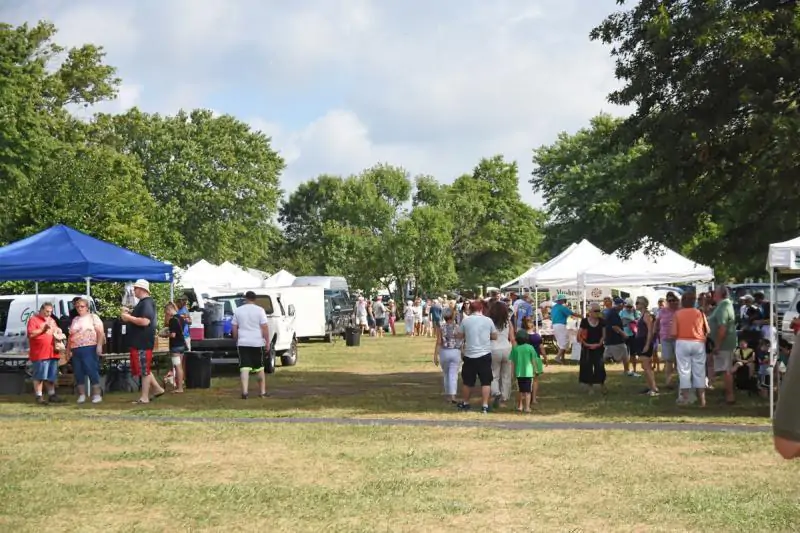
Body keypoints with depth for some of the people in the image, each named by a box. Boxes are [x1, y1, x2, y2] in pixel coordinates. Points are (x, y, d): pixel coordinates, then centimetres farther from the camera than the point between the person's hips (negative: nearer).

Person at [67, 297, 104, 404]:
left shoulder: (93, 317, 3)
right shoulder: (74, 320, 20)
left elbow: (100, 332, -5)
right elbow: (70, 336, 20)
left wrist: (99, 345, -16)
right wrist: (69, 350, 13)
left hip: (89, 349, -6)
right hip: (76, 350, 6)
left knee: (92, 371, -9)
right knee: (78, 373, 5)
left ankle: (96, 395, -5)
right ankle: (81, 395, 12)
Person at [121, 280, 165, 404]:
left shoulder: (147, 303, -16)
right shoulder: (143, 302, 17)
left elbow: (145, 321, -28)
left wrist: (129, 318, -19)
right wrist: (129, 313, 10)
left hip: (143, 342, -11)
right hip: (139, 341, 11)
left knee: (144, 370, -5)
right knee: (143, 369, 15)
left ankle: (144, 397, -1)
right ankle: (157, 389, 21)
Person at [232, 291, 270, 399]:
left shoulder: (238, 311, 5)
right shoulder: (260, 310, -4)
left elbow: (234, 329, 9)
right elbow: (265, 327, -7)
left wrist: (236, 341, 20)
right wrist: (267, 342, -2)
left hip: (243, 343, 1)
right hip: (257, 343, -1)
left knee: (244, 368, -4)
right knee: (260, 368, 12)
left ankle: (245, 391, -20)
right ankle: (262, 392, 17)